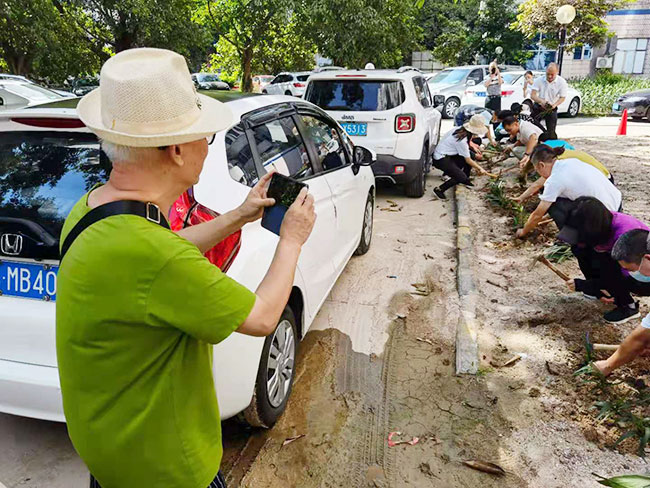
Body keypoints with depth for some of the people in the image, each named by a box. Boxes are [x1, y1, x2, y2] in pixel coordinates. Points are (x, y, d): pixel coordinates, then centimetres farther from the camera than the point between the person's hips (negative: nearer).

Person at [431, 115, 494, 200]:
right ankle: (439, 189, -5)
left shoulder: (459, 129, -1)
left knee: (472, 155, 7)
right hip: (440, 160, -9)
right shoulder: (462, 140, -24)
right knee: (461, 177, -17)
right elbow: (468, 160, -14)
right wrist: (480, 168, -3)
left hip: (448, 155, 9)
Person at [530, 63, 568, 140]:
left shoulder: (562, 82, -11)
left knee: (551, 132, -4)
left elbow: (562, 97, -8)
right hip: (538, 107, 2)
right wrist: (541, 101, -36)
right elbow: (532, 95, -15)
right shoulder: (539, 80, -9)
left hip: (551, 109, -1)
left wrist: (554, 105, -29)